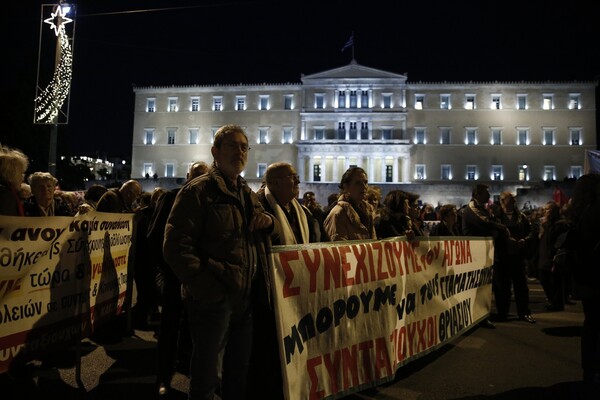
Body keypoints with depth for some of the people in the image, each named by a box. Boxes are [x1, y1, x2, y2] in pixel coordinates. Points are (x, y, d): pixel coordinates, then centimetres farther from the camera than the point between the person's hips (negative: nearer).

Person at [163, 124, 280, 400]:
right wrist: (208, 289, -23)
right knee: (207, 378, 7)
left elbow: (272, 232, 24)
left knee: (238, 372, 20)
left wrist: (269, 221, 0)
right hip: (213, 299, -7)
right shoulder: (197, 191, -9)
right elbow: (176, 246, -17)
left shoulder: (248, 194, 15)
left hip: (246, 298, 7)